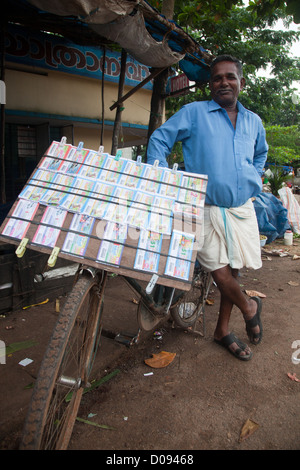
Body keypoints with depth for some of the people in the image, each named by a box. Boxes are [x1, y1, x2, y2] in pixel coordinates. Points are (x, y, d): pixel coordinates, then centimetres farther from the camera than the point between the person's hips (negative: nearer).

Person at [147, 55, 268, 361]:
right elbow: (159, 139, 0)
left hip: (242, 210, 5)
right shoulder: (193, 112, 1)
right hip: (206, 209, -4)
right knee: (220, 274, -9)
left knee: (233, 270, 11)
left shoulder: (254, 121, 16)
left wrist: (254, 179, 16)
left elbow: (261, 153, 33)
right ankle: (249, 306, 26)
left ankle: (223, 330, 31)